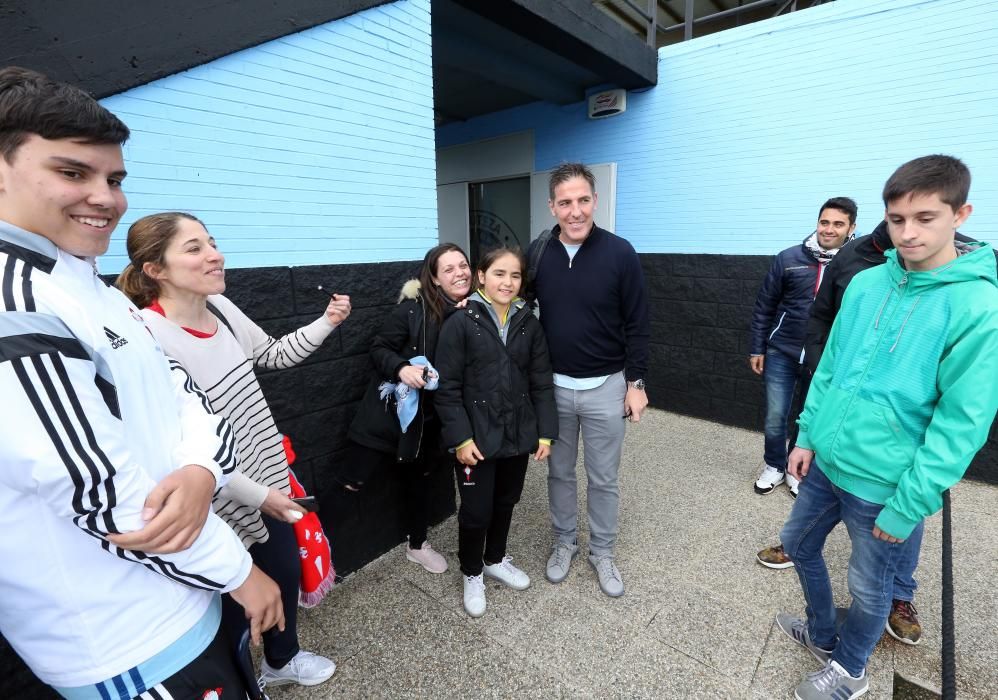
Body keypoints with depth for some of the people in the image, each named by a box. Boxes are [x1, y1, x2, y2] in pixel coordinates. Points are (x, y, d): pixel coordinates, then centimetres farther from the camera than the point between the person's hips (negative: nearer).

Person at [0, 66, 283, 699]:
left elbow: (180, 391, 3)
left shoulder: (90, 288, 6)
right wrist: (238, 570, -13)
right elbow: (107, 499, -26)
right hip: (133, 647, -8)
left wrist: (201, 470, -19)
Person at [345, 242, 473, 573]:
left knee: (419, 477, 23)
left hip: (430, 414, 5)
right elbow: (378, 349, -12)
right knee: (357, 479, -2)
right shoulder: (413, 308, -18)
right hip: (392, 407, -4)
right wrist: (401, 368, -30)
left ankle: (417, 544, 42)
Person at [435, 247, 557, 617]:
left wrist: (545, 431, -2)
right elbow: (447, 387, -12)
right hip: (477, 437, -4)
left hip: (518, 434, 4)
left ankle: (495, 560, 47)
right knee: (476, 511, 7)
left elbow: (541, 382, 3)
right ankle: (472, 574, 35)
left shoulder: (529, 323, 0)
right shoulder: (460, 323, -11)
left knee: (506, 503, 20)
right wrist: (460, 437, -15)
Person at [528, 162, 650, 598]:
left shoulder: (619, 253, -11)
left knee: (604, 479, 13)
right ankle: (564, 543, 40)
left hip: (606, 387, -2)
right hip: (553, 386, 2)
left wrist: (636, 382, -7)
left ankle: (603, 553, 35)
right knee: (559, 472, 18)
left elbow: (637, 325, -6)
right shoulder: (537, 254, -3)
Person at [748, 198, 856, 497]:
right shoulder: (789, 258, -4)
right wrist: (756, 349, 2)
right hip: (781, 354, 1)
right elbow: (764, 306, 2)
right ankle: (774, 467, 33)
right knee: (775, 418, 10)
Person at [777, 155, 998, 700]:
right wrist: (807, 436, 6)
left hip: (884, 485, -5)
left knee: (869, 587, 16)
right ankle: (823, 634, 50)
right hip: (826, 463, 6)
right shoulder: (865, 284, -1)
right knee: (798, 542, 22)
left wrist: (908, 505, -15)